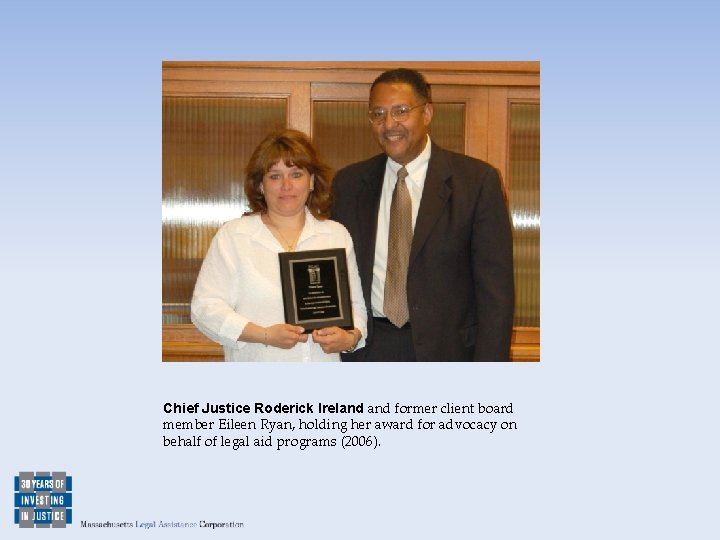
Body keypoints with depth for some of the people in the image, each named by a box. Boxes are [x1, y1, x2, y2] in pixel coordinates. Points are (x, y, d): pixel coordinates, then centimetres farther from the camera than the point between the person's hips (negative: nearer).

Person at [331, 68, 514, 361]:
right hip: (366, 349, 3)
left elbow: (495, 287, -7)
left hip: (445, 348, -3)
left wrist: (488, 365, -14)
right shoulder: (348, 183, 5)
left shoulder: (477, 180, -5)